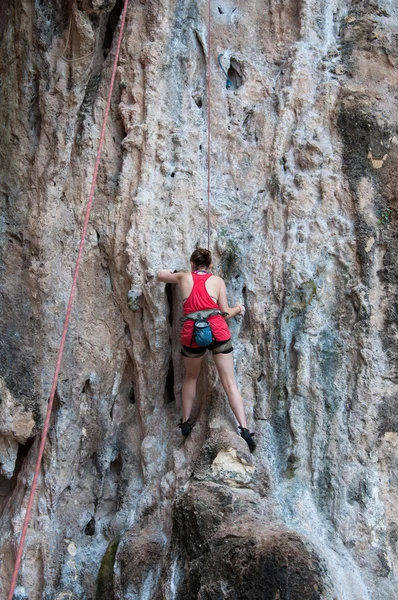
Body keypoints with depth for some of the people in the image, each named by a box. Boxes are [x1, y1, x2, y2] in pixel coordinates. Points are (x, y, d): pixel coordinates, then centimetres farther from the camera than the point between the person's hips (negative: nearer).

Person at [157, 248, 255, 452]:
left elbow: (160, 275, 33)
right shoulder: (217, 281, 9)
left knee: (191, 378, 26)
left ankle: (185, 422, 30)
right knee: (230, 384, 3)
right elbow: (225, 313, 8)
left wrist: (171, 273, 53)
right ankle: (244, 430, -3)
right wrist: (238, 308, 28)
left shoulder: (183, 277, 13)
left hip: (192, 334, 1)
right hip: (218, 332, -1)